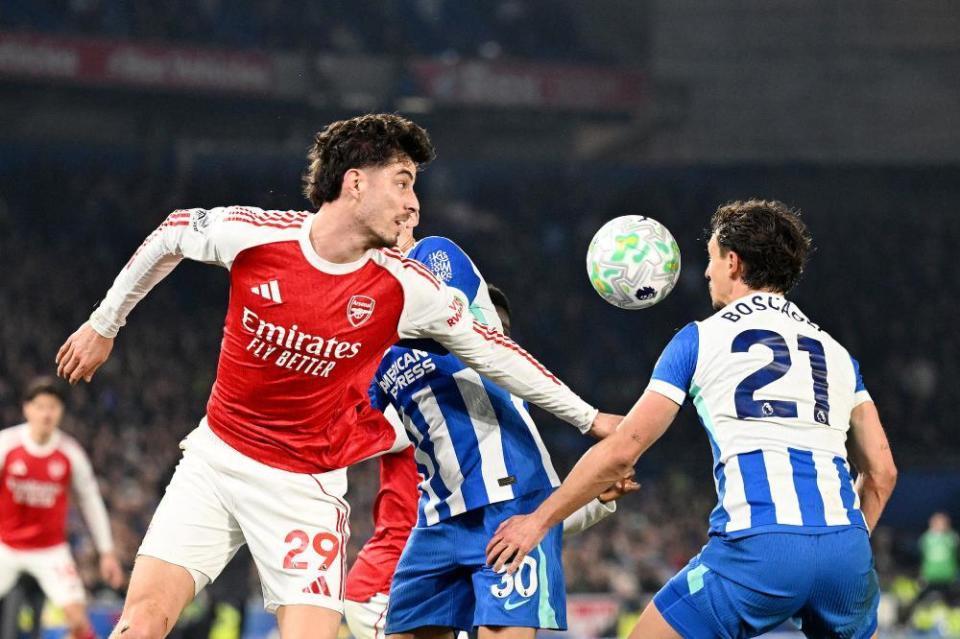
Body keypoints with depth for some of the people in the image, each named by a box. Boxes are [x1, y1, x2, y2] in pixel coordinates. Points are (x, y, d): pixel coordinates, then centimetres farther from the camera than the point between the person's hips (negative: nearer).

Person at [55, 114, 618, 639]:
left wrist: (588, 418, 11)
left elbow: (489, 349, 5)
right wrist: (104, 325, 18)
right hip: (215, 459, 0)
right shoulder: (251, 232, -13)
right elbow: (171, 236, 8)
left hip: (307, 487, 0)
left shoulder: (407, 288, -10)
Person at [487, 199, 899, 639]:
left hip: (757, 547, -4)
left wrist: (539, 519, 18)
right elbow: (881, 471, 19)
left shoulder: (700, 339, 12)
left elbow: (622, 450, 10)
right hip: (844, 547, 4)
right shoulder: (836, 353, 23)